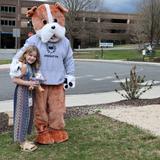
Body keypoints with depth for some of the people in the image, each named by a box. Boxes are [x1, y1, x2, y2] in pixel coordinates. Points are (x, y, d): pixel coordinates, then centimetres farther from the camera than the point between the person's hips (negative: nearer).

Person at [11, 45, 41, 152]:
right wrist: (29, 83, -23)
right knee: (23, 115, -3)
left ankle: (23, 139, 26)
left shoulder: (33, 66, 11)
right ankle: (22, 142, 7)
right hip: (22, 93, -9)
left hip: (29, 93, 9)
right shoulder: (23, 66, -16)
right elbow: (15, 79, -20)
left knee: (28, 115, 14)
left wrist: (33, 85, -4)